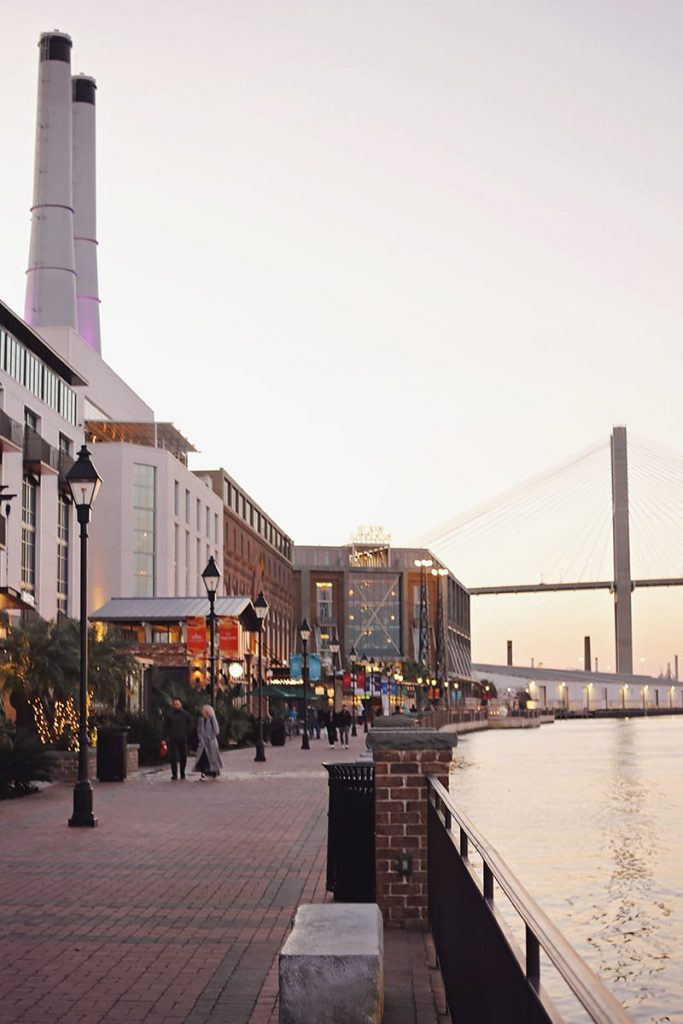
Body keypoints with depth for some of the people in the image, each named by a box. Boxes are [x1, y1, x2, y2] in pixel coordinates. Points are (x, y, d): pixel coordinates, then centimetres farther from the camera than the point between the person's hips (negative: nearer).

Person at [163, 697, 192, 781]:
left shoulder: (185, 714, 5)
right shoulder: (168, 714, 0)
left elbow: (189, 725, 13)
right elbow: (165, 727, 3)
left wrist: (186, 734, 2)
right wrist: (166, 737, -4)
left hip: (183, 739, 2)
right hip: (172, 739, -2)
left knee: (183, 757, 8)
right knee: (173, 757, -7)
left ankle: (182, 774, 22)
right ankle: (174, 776, -5)